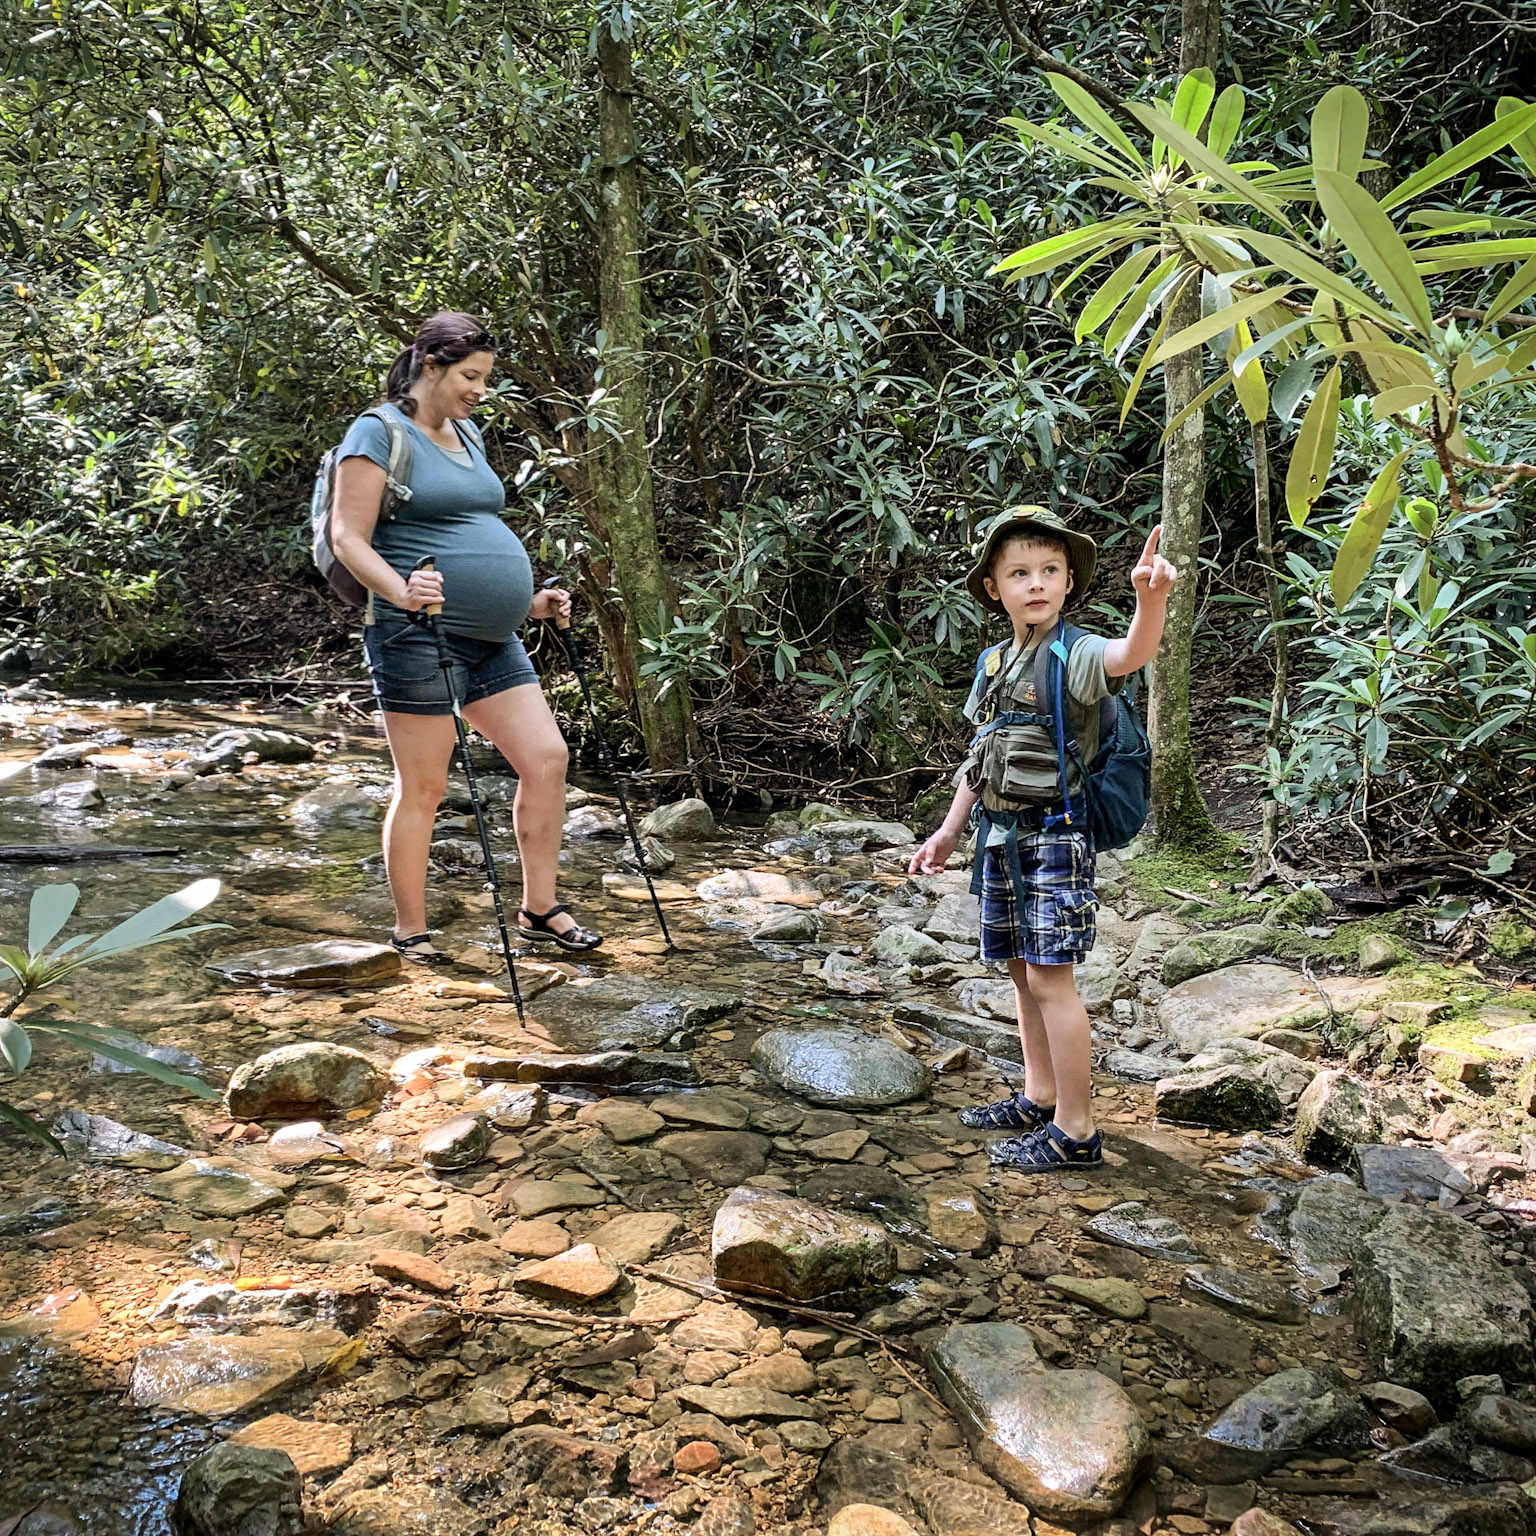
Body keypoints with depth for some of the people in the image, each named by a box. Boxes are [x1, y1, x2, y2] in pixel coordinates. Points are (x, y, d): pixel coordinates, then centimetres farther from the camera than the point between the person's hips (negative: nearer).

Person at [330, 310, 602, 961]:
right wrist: (401, 591, -30)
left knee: (547, 759, 3)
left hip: (491, 638, 8)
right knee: (423, 786, -2)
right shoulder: (378, 433, -5)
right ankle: (411, 933, 12)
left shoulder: (467, 435, 19)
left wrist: (529, 600, 20)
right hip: (418, 635, -8)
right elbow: (348, 539, -13)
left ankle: (540, 909, 14)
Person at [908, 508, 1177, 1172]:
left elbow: (1130, 655, -38)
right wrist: (948, 833, 21)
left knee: (1049, 975, -7)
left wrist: (1151, 600, -58)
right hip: (1001, 835, 8)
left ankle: (1075, 1130, 2)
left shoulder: (1074, 655, -13)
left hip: (1054, 834, -8)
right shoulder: (994, 663, 10)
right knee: (1022, 970, 16)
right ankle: (1039, 1098, 30)